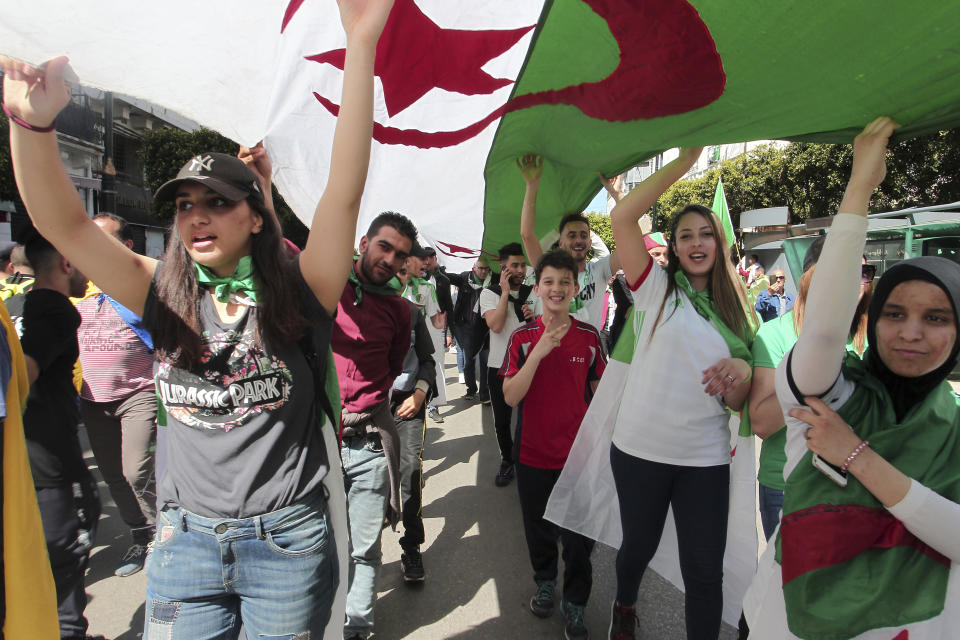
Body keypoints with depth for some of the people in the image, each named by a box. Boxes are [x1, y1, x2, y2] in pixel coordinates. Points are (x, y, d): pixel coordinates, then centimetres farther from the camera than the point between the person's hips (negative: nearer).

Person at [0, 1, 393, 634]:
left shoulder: (298, 293, -8)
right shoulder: (165, 297, 1)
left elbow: (345, 192, -20)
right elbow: (63, 222, -8)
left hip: (288, 541, -2)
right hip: (185, 539, 3)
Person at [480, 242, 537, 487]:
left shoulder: (533, 293, 6)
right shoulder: (489, 294, -2)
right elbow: (496, 325, -18)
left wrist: (535, 317, -13)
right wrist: (505, 292, -14)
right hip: (499, 366, -1)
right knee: (502, 422, 11)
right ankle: (507, 461, 31)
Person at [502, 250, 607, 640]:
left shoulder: (589, 337, -3)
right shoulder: (523, 338, -7)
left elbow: (599, 392, 6)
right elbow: (510, 397, -15)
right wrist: (540, 351, -24)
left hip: (578, 453, 0)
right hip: (534, 454, 0)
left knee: (579, 534, 8)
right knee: (539, 528, 18)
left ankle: (574, 604, 29)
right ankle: (545, 582, 44)